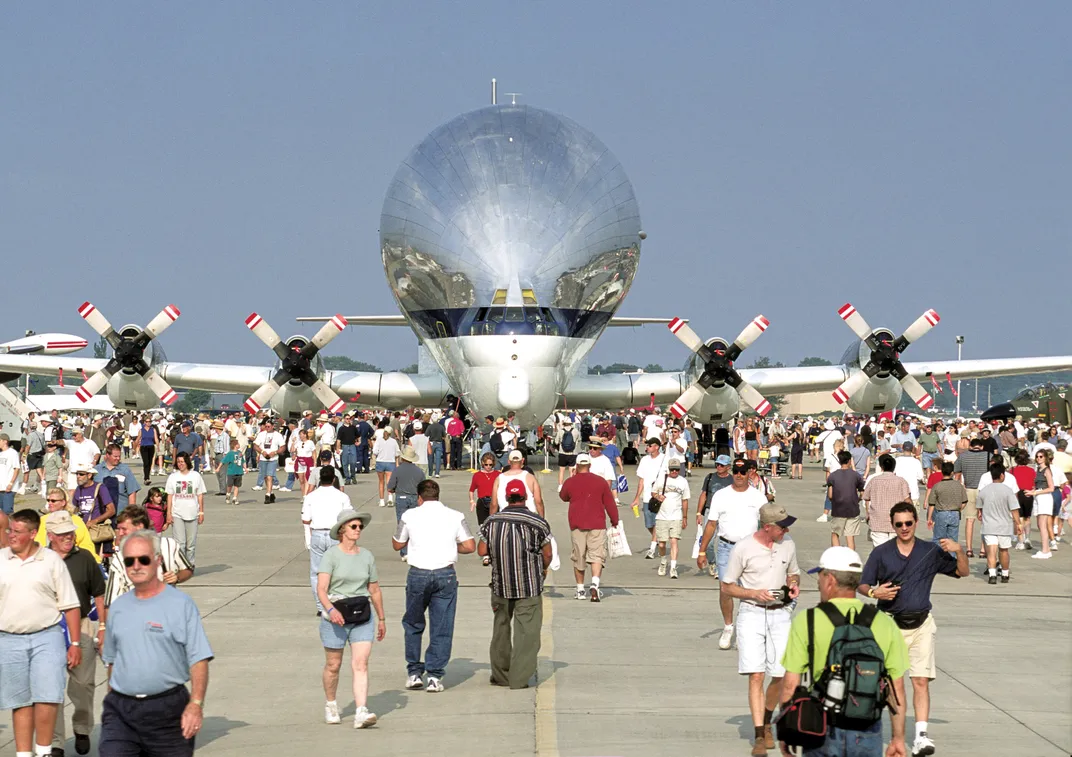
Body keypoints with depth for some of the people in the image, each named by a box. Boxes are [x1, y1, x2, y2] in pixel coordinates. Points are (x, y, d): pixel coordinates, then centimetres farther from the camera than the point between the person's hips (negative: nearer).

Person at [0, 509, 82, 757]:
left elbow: (70, 606, 2)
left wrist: (75, 644, -2)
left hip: (47, 636, -2)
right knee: (20, 702, 7)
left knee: (47, 698, -12)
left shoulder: (52, 560, 1)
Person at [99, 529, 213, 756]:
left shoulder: (181, 604, -3)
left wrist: (195, 705, -16)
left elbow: (199, 660, -7)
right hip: (121, 712, 3)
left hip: (167, 710, -3)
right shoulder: (118, 608, 11)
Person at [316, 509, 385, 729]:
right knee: (333, 665, 10)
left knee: (361, 664, -11)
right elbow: (321, 589, -17)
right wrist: (331, 609, -33)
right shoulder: (331, 555, -6)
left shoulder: (367, 556, 7)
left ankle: (361, 713, -19)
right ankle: (330, 706, 34)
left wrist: (382, 619, 21)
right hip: (335, 618, -2)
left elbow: (375, 591, 17)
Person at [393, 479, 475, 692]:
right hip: (445, 574, 0)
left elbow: (397, 544, 13)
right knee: (441, 628, 6)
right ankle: (435, 676, 3)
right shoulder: (455, 516, 4)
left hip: (418, 574, 0)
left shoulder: (410, 516, 2)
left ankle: (414, 673, 15)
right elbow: (470, 546, 0)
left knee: (413, 625, 16)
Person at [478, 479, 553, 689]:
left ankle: (500, 675, 22)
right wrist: (542, 570, 17)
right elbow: (547, 554, -3)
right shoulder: (537, 522, -7)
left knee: (500, 629, 16)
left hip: (500, 584, 3)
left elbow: (481, 550, 2)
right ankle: (519, 678, -4)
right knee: (526, 632, 0)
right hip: (529, 585, -3)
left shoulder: (491, 522, 1)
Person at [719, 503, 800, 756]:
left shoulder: (788, 546, 7)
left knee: (780, 676, 2)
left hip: (780, 614, 4)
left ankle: (767, 723, 28)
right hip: (752, 614, -4)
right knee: (756, 676, -11)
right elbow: (727, 586, 0)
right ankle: (759, 736, -9)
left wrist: (794, 584, 0)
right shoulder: (743, 548, -7)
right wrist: (754, 594, -15)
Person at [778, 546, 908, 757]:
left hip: (823, 730, -1)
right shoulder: (885, 624, 1)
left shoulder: (807, 621, -6)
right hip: (868, 731, 2)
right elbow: (897, 688, 3)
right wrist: (898, 738, 11)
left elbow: (790, 683, -6)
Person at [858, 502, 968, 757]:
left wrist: (959, 550, -9)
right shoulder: (881, 553, 2)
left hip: (921, 624, 0)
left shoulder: (931, 551, 5)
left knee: (921, 680, -9)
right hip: (890, 624, 0)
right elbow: (862, 585, 4)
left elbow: (962, 572, 10)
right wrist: (874, 592, -18)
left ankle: (921, 734, -10)